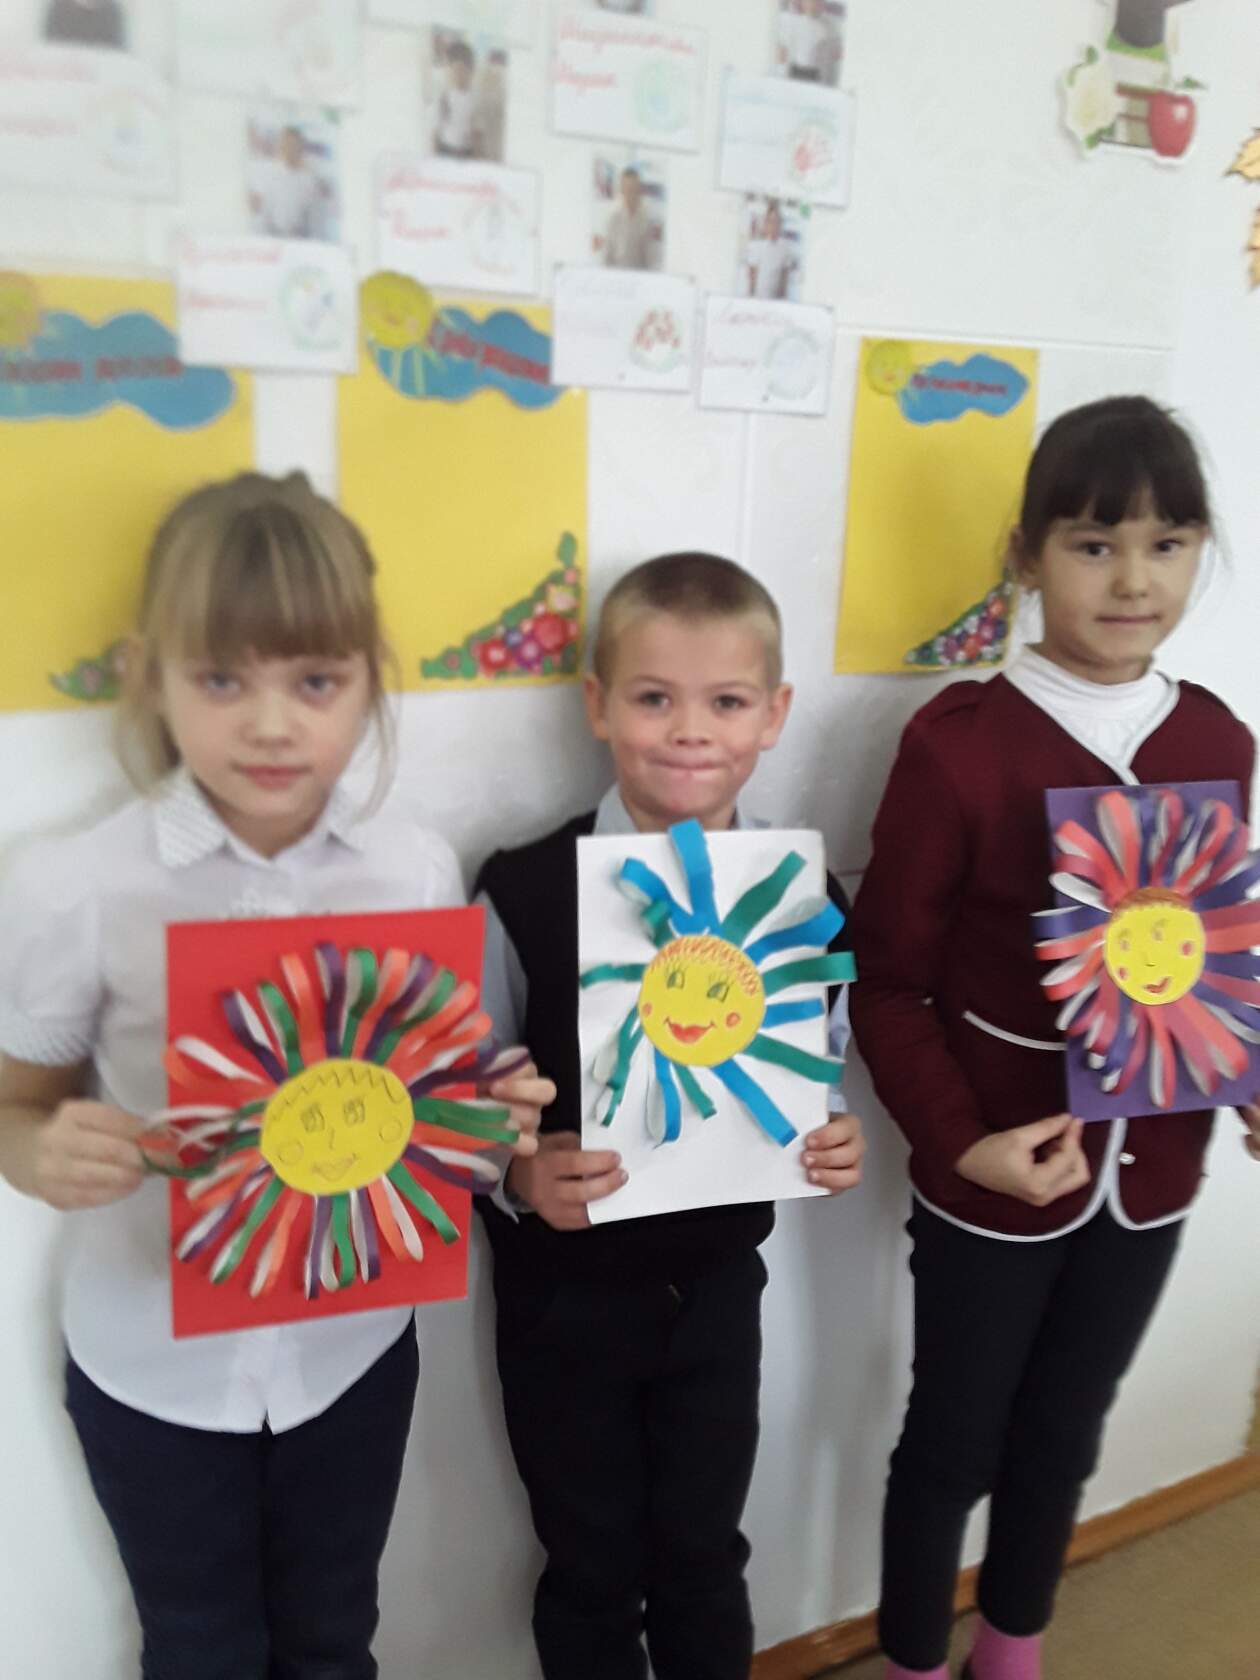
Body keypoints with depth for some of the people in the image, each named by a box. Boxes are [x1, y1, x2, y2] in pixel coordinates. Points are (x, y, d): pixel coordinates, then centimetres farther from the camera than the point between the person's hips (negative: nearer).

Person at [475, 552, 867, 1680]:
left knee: (704, 1557, 22)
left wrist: (835, 1144, -16)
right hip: (565, 1295, -2)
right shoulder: (525, 892, -19)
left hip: (719, 1286, 2)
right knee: (593, 1571, 19)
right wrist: (521, 1172, -29)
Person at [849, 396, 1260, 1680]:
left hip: (1149, 1171, 5)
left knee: (1065, 1429, 24)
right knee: (954, 1441, 15)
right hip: (995, 1176, -5)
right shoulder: (960, 742, -19)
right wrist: (958, 1139, -23)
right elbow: (888, 982, -14)